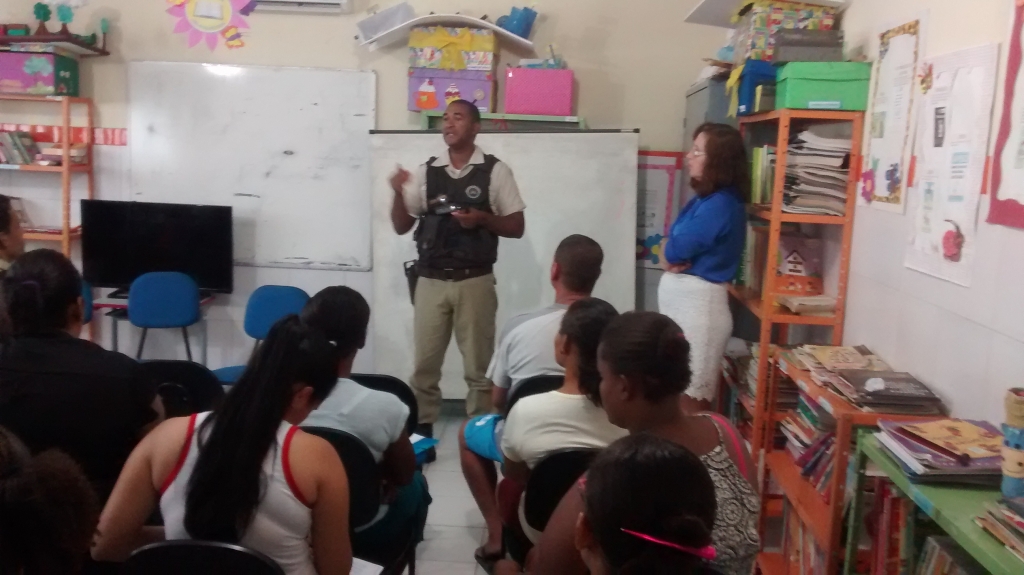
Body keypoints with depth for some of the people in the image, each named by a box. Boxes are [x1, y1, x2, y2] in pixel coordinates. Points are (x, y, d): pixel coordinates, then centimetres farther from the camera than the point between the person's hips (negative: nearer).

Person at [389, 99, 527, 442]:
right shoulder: (426, 172, 7)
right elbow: (401, 227, 10)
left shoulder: (495, 171, 0)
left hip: (475, 281, -2)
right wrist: (399, 194, -8)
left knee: (479, 364, 8)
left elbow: (517, 227, 2)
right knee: (424, 362, 8)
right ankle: (421, 430, 20)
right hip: (431, 281, 3)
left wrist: (482, 218, -15)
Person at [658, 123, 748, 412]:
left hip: (698, 305, -10)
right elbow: (673, 247, 12)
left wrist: (671, 251, 5)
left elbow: (675, 250, -17)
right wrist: (671, 256, -10)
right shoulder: (707, 199, 13)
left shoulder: (719, 205, -18)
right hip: (685, 303, 10)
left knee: (690, 398, -4)